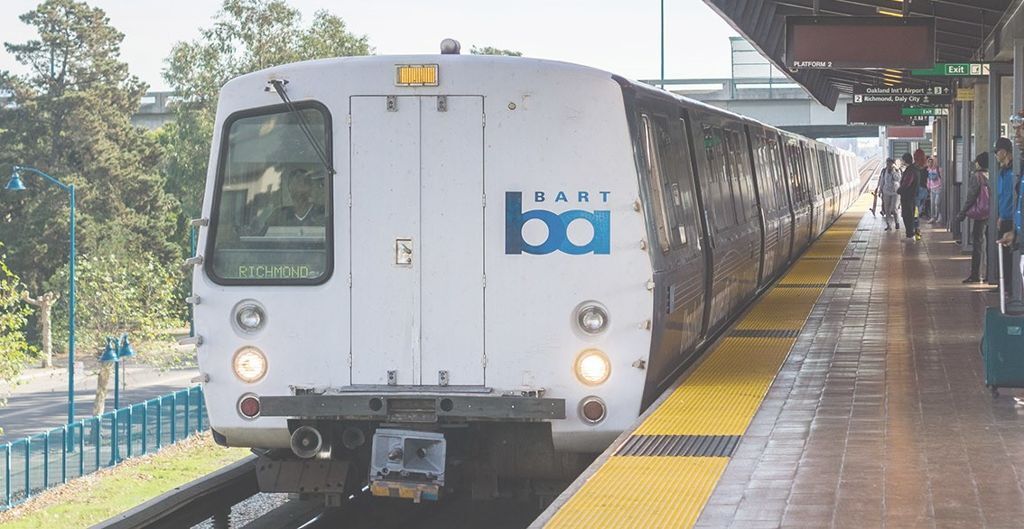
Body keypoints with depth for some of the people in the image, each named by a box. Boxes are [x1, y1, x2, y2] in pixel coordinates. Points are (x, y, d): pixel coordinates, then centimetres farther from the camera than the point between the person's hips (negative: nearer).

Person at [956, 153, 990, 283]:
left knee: (977, 244, -2)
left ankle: (976, 274, -4)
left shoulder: (976, 177, -10)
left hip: (980, 215, -6)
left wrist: (962, 213, -4)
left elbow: (971, 198, -11)